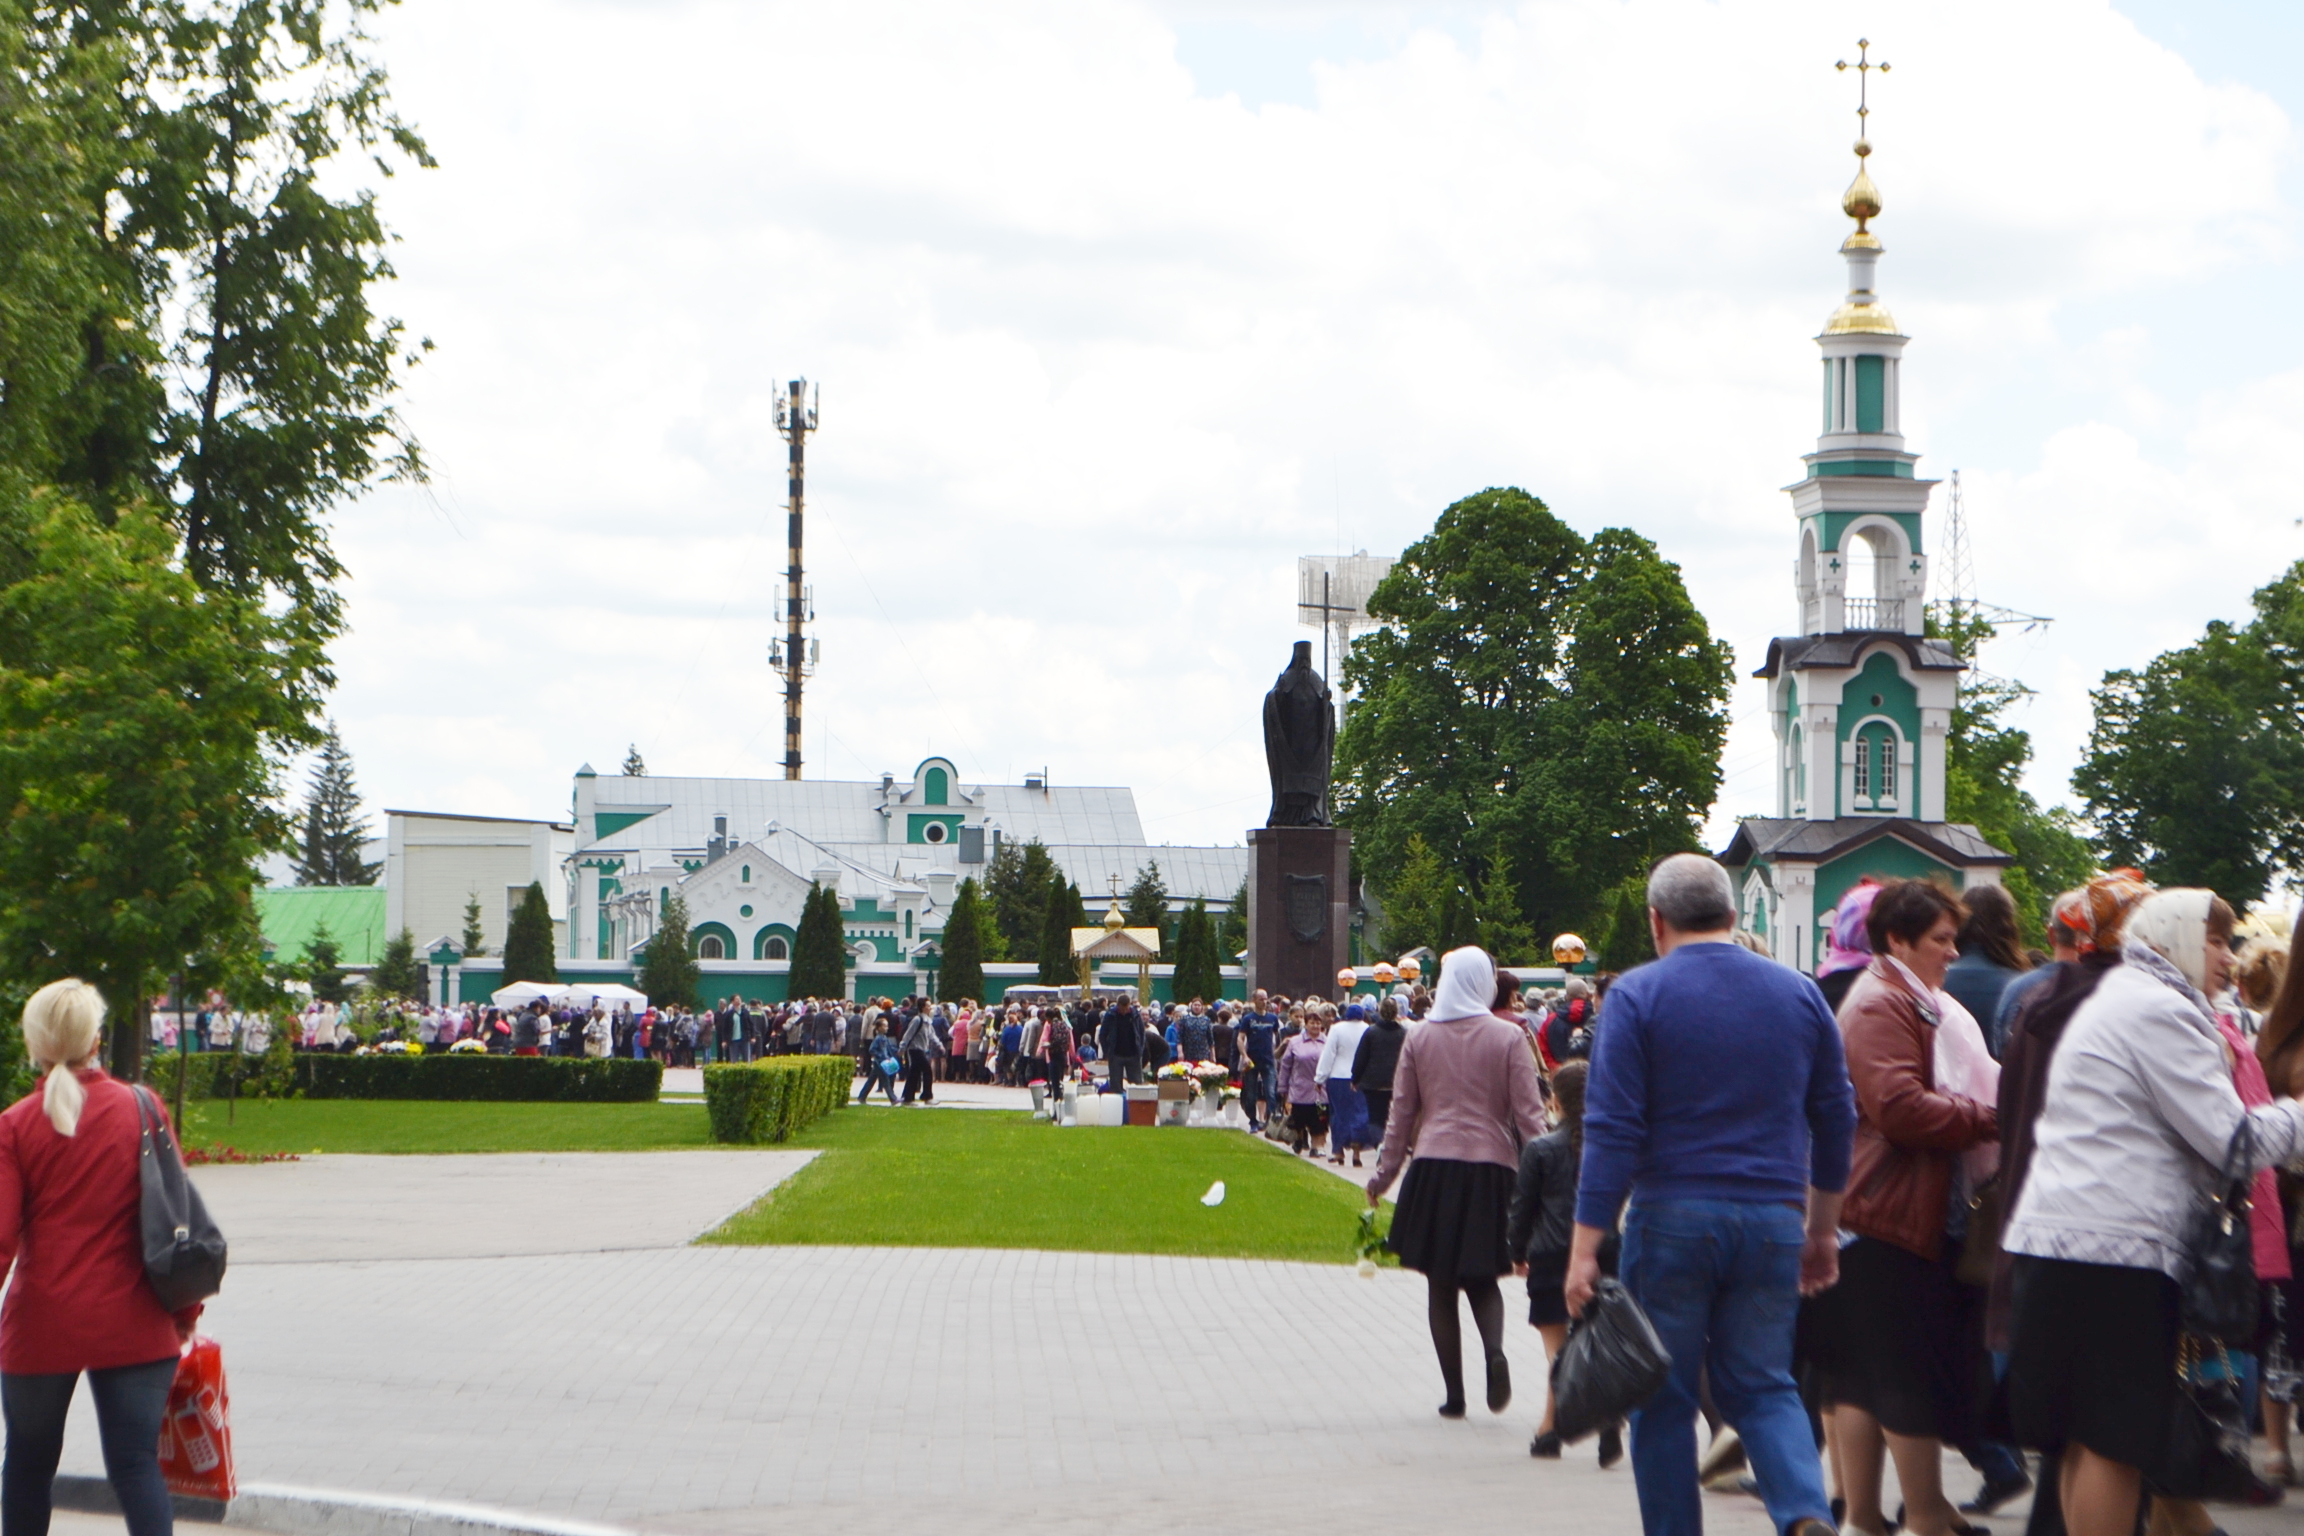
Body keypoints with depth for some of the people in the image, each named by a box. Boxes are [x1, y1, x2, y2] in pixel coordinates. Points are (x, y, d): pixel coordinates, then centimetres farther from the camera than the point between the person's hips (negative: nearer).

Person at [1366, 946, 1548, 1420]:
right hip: (1491, 1168, -1)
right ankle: (1494, 1350, -16)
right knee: (1482, 1278, 13)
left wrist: (1384, 1174, 15)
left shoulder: (1420, 1038, 4)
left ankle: (1454, 1394, 6)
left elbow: (1401, 1113, 7)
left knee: (1441, 1286, 9)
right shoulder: (1508, 1038, -2)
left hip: (1433, 1169, 1)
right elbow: (1529, 1113, -6)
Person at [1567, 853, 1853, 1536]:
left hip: (1670, 1218, -3)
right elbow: (1835, 1118, 13)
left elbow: (1612, 1128, -10)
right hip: (1773, 1220, 4)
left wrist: (1585, 1248, -9)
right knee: (1762, 1383, 11)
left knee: (1663, 1396, 7)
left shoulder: (1638, 995, -5)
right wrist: (1823, 1228, 23)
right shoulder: (1799, 993, 8)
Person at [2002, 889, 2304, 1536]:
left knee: (2082, 1438, 11)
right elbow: (2230, 1138, -12)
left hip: (2055, 1239, 10)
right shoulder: (2158, 1011, -10)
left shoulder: (2114, 1001, 24)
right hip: (2115, 1246, -10)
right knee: (2115, 1440, -9)